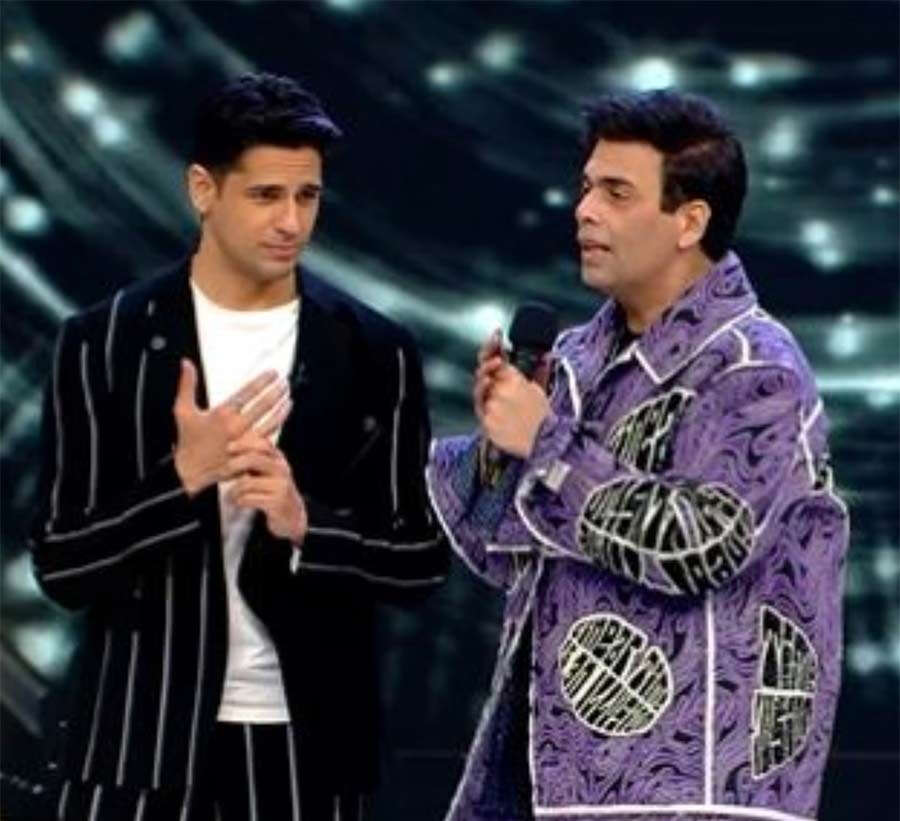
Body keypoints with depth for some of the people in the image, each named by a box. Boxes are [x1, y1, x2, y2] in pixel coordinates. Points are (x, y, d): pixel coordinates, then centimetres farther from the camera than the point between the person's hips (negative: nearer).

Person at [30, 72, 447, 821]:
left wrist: (305, 527, -15)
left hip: (306, 741, 1)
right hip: (142, 739, -1)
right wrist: (185, 477, -18)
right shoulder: (104, 345, -1)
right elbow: (61, 565, -3)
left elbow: (422, 560, 3)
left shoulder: (374, 355, 3)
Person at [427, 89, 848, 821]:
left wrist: (548, 444, -14)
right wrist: (496, 442, -2)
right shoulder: (580, 359, 12)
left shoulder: (754, 371, -9)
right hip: (548, 753, 8)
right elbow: (508, 555, 17)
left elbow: (697, 547, -21)